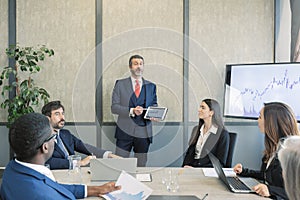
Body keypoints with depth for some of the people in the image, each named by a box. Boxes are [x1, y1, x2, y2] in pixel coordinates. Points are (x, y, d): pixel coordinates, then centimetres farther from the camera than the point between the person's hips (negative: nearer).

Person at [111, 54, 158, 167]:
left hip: (144, 132, 2)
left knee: (141, 166, 10)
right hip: (125, 131, -2)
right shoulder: (120, 84, 4)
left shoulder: (151, 86, 10)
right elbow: (114, 107, -2)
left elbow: (154, 105, 16)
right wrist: (131, 111, -17)